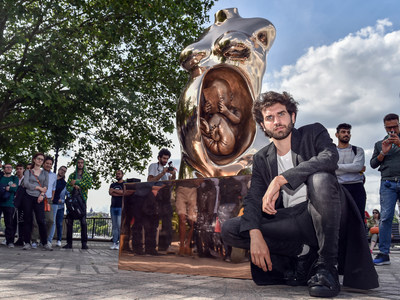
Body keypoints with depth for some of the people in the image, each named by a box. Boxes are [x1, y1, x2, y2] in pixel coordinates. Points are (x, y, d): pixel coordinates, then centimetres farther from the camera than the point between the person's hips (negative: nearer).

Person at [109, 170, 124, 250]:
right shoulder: (112, 185, 20)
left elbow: (124, 192, -12)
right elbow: (110, 193, 2)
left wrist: (114, 190, 0)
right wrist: (120, 193, -6)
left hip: (121, 207, -5)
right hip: (113, 207, 5)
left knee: (119, 225, -13)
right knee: (114, 226, 2)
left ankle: (120, 242, -11)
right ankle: (114, 243, 2)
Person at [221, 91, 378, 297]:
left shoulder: (314, 133, 3)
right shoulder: (261, 159, 12)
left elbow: (330, 157, -20)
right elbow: (253, 200, 1)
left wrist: (280, 179, -27)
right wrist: (255, 234, -20)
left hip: (321, 215, -3)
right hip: (289, 222, 4)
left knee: (320, 178, -35)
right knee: (229, 230, -14)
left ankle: (326, 264, -22)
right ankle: (303, 252, -6)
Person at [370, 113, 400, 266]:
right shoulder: (379, 144, 21)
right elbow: (373, 164, 14)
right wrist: (383, 152, -2)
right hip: (388, 183, 1)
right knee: (385, 217, -9)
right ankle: (383, 253, -8)